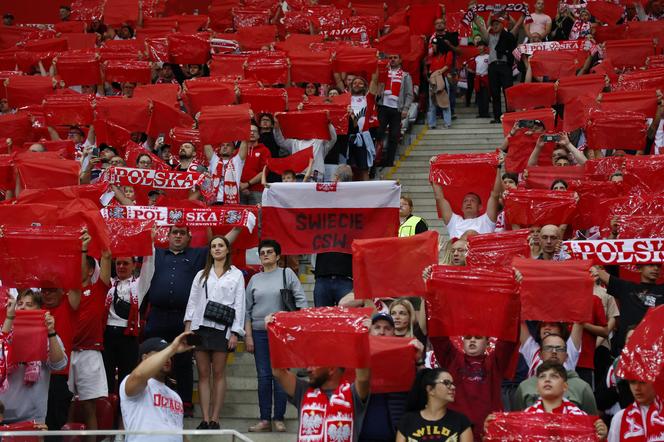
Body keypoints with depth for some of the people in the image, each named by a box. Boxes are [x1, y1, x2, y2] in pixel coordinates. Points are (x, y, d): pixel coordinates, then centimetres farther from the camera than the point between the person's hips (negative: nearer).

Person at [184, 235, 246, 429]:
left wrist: (235, 333, -5)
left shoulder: (236, 274, 8)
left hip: (221, 328, -2)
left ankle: (215, 419, 1)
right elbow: (192, 301, 12)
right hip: (200, 326, 3)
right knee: (203, 374, 0)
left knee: (218, 374, -1)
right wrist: (187, 326, 0)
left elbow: (239, 304, 3)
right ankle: (205, 419, 1)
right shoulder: (201, 275, 16)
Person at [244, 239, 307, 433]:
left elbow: (300, 300, 0)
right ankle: (265, 419, 7)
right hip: (259, 333, 3)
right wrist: (248, 336, 5)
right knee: (263, 376, 3)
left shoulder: (287, 274, 4)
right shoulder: (255, 279, 11)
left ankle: (279, 418, 5)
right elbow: (247, 310, 11)